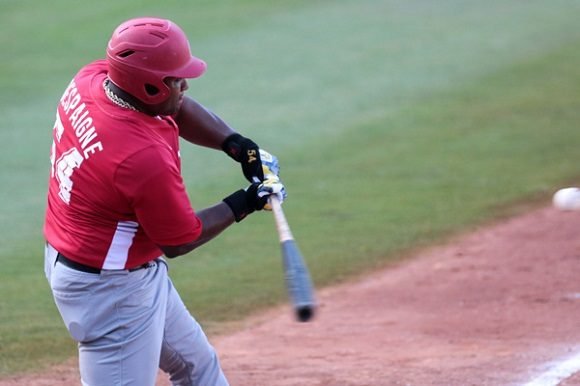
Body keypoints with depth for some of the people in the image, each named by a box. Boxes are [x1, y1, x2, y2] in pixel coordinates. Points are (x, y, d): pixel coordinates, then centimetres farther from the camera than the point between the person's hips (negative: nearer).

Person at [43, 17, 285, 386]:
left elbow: (177, 106, 8)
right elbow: (179, 240, -17)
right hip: (111, 289, -11)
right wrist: (244, 203, -6)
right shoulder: (147, 158, -34)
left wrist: (236, 144, -6)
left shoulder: (92, 78, -10)